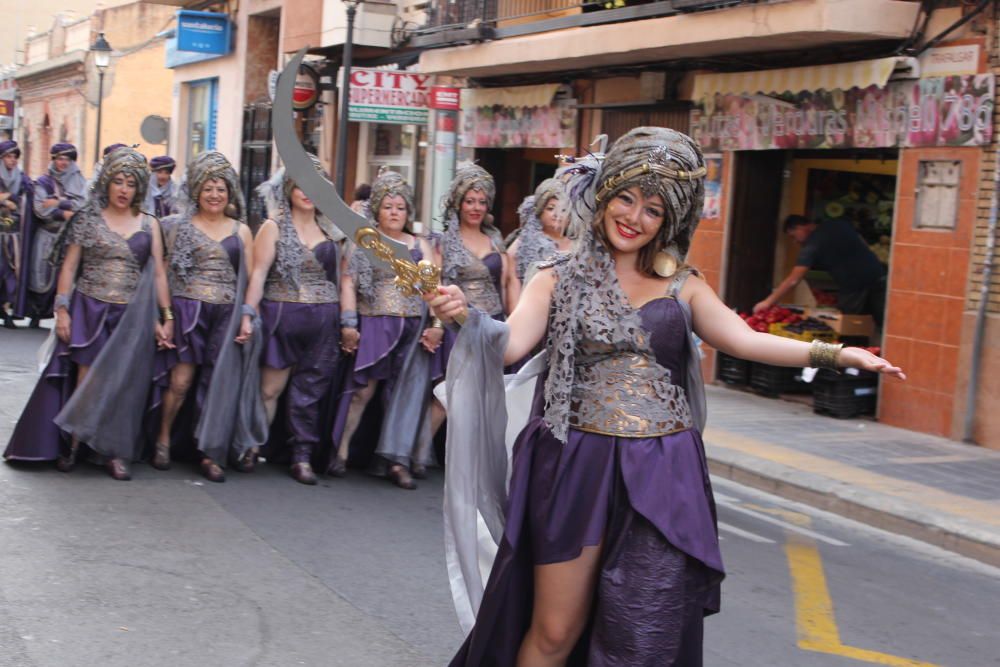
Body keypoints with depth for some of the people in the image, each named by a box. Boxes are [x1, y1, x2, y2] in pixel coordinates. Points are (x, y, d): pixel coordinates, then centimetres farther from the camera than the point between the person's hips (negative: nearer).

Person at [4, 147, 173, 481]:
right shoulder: (88, 220, 4)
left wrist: (166, 317, 0)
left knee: (122, 385, -1)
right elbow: (69, 267, 3)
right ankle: (71, 444, 8)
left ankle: (115, 451, 6)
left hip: (131, 317, 1)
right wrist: (62, 309, -6)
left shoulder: (149, 225, 8)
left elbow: (158, 274, 6)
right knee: (86, 381, -6)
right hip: (89, 311, -1)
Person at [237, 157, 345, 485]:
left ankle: (303, 457, 8)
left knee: (311, 389, 3)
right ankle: (252, 448, 10)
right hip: (283, 317, -3)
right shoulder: (274, 227, 3)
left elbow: (338, 276, 16)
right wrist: (248, 314, -13)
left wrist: (345, 319, 10)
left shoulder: (330, 230, 14)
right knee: (271, 387, -2)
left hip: (323, 322, 3)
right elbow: (259, 273, -3)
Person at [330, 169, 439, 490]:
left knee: (408, 392, -2)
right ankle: (341, 452, 3)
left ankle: (398, 461, 0)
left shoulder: (420, 246, 16)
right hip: (374, 327, -3)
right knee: (363, 389, -8)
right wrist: (348, 323, -9)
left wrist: (436, 324, -4)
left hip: (413, 330, 3)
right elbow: (349, 283, 1)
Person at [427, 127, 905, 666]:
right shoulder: (559, 279, 5)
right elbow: (509, 343, -8)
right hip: (576, 466, -2)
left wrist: (836, 354, -12)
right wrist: (467, 317, -29)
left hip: (661, 477, 2)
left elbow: (744, 339, 0)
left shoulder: (682, 286, 10)